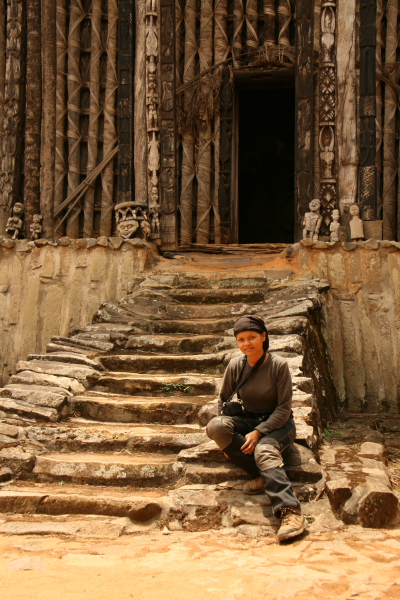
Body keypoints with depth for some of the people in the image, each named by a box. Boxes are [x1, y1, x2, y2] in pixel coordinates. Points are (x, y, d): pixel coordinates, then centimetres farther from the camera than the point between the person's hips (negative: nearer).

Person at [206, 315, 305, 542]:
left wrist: (258, 432, -24)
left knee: (264, 450, -38)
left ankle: (290, 511, -49)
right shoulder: (236, 366, -2)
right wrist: (227, 437, -3)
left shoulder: (279, 365, -13)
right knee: (215, 426, -27)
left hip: (278, 424, -4)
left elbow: (284, 409, -13)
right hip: (248, 420, 5)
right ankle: (264, 475, -26)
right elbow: (223, 400, 10)